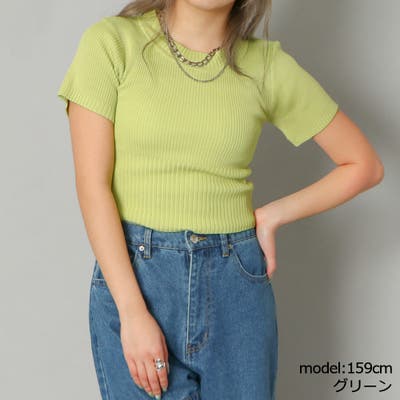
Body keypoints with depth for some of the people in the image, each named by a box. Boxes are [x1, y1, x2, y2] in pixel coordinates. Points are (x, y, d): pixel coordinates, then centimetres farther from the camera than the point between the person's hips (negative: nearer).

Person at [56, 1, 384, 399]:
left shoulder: (267, 64, 0)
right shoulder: (110, 42, -5)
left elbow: (364, 165, 8)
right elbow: (92, 185, -9)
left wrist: (270, 217, -1)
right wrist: (133, 313, -14)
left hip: (236, 282, 2)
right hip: (130, 274, -2)